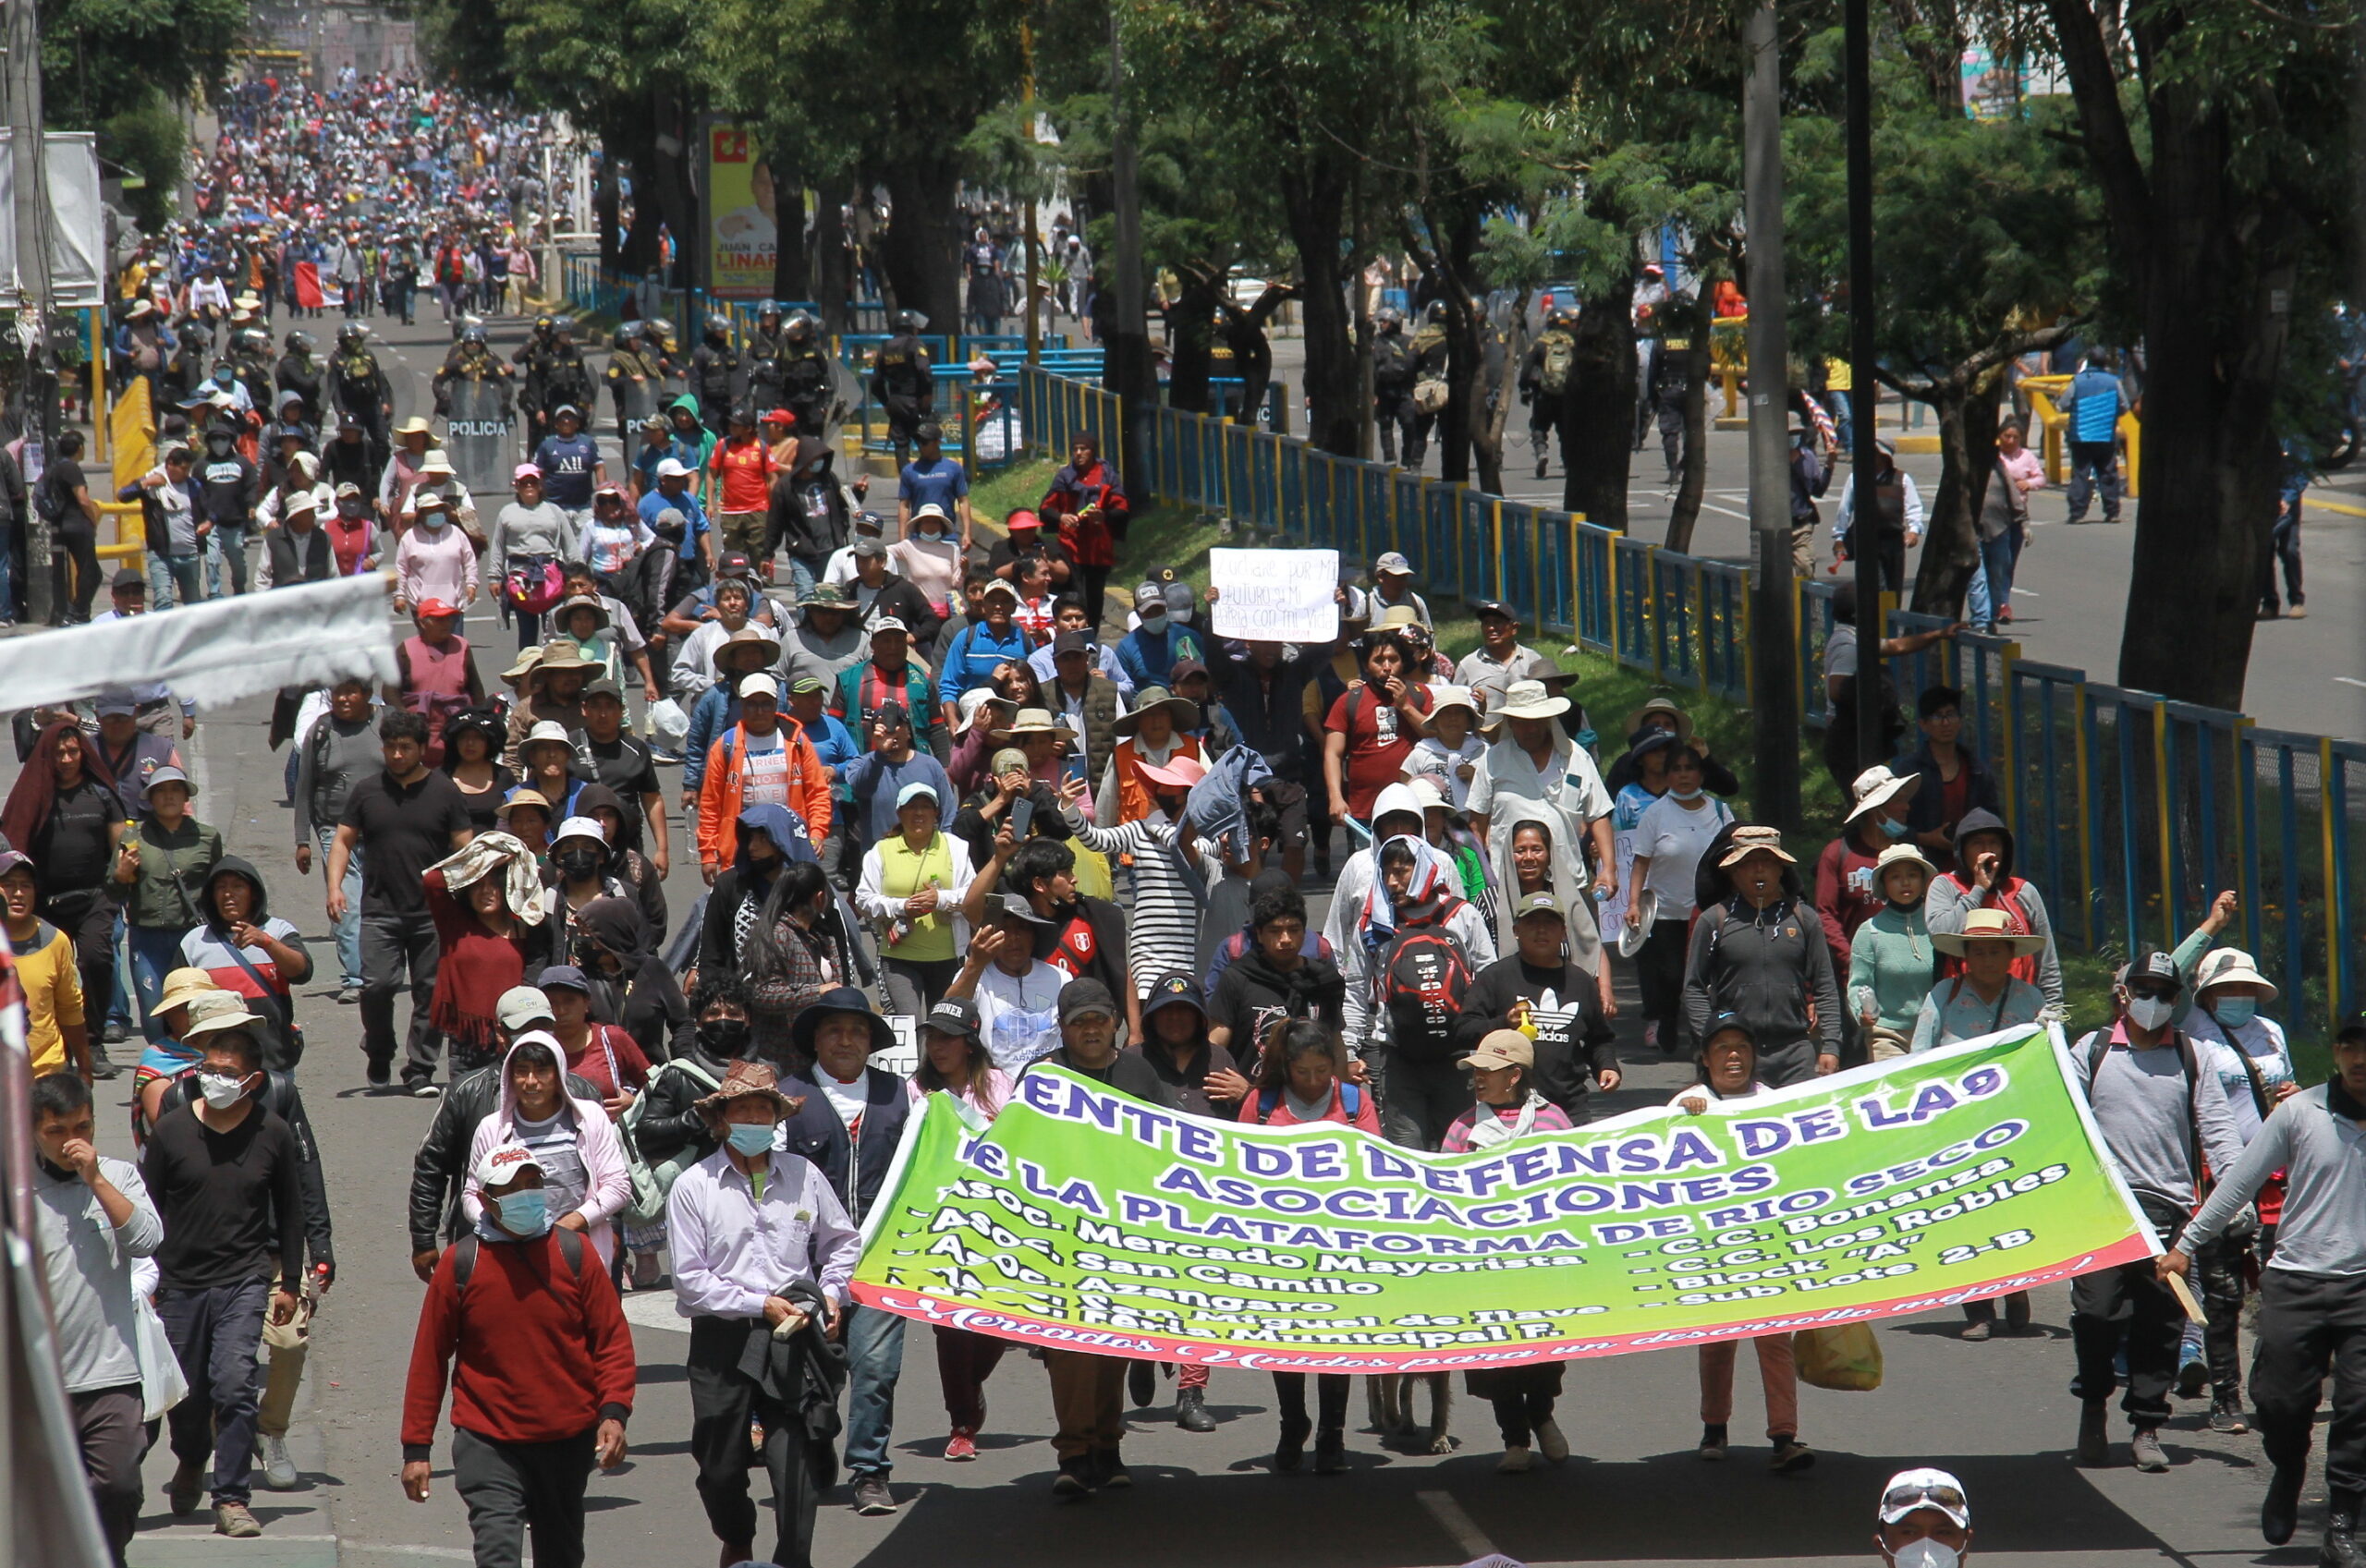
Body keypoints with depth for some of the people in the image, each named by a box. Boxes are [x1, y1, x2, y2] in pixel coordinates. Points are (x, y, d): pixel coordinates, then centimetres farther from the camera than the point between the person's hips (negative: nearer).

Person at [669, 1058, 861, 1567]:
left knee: (796, 1461, -10)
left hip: (794, 1339, 1)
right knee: (721, 1467, 10)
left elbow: (842, 1242, 21)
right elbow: (690, 1279, -5)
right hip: (722, 1339, -1)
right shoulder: (694, 1187, -1)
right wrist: (760, 1304, -10)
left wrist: (832, 1292, 4)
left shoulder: (802, 1175, 8)